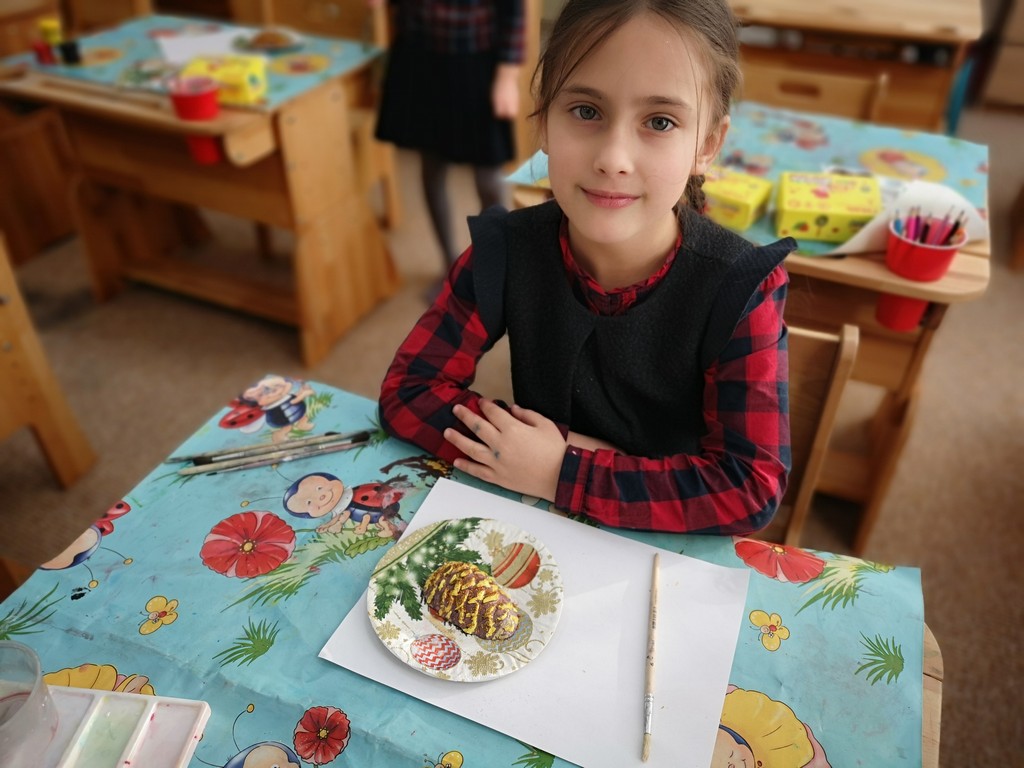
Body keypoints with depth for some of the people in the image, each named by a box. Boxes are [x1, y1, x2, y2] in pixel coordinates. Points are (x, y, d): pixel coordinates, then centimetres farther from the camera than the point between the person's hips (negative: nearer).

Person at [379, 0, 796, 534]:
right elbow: (408, 389, -11)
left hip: (672, 546, -1)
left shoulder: (741, 290, -20)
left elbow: (753, 485, -20)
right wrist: (542, 450, -21)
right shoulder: (505, 251, -14)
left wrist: (565, 472, -23)